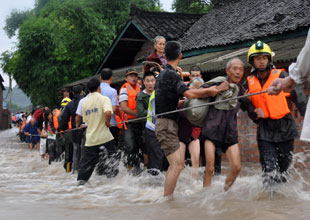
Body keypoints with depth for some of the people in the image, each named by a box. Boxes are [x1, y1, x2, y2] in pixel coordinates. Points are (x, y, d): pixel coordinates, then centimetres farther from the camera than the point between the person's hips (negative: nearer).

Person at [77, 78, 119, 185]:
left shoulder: (85, 102, 11)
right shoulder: (104, 99, -6)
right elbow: (108, 112, -25)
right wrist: (107, 122, -8)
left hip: (90, 138, 5)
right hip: (104, 137, -5)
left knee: (87, 162, 11)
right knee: (111, 159, 4)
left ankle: (81, 182, 9)